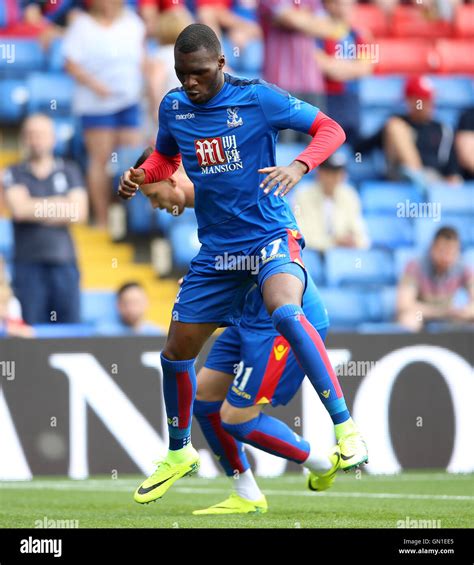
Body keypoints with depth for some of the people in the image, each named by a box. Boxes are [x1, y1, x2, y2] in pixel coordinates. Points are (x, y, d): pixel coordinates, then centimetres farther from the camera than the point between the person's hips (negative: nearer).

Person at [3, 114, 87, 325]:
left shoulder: (69, 171, 11)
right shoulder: (14, 174, 8)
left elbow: (79, 213, -1)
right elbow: (19, 208, -8)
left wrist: (36, 210, -4)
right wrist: (59, 204, 0)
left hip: (64, 260, 1)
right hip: (28, 262, -1)